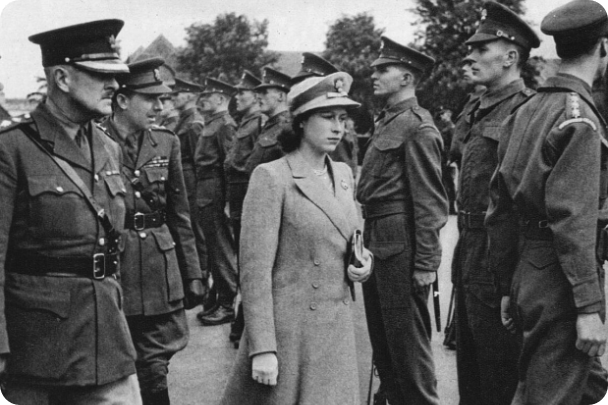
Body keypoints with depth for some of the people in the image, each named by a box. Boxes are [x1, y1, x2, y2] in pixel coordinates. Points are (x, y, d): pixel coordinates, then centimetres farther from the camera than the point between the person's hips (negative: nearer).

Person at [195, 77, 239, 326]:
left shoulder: (225, 125, -12)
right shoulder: (211, 125, 18)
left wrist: (227, 200, -22)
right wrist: (200, 196, 14)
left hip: (215, 196, -10)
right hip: (206, 195, 10)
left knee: (222, 250, -4)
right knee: (216, 249, 15)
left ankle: (229, 304, 3)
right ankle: (221, 299, 24)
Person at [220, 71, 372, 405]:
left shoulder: (343, 174, 9)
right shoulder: (271, 178, -12)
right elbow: (255, 271, -15)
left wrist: (361, 262, -1)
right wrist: (262, 349, -18)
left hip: (338, 327, 6)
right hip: (288, 330, -6)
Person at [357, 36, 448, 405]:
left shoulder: (417, 126, -12)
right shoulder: (386, 122, 15)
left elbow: (430, 200, -16)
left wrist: (425, 262, -18)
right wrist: (366, 245, 13)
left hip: (402, 246, -9)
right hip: (376, 243, 9)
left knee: (407, 340, 1)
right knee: (381, 337, 17)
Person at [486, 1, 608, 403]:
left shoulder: (523, 112, 10)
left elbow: (500, 210, 12)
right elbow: (573, 220, -21)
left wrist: (507, 289, 18)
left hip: (527, 271, 8)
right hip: (561, 279, -8)